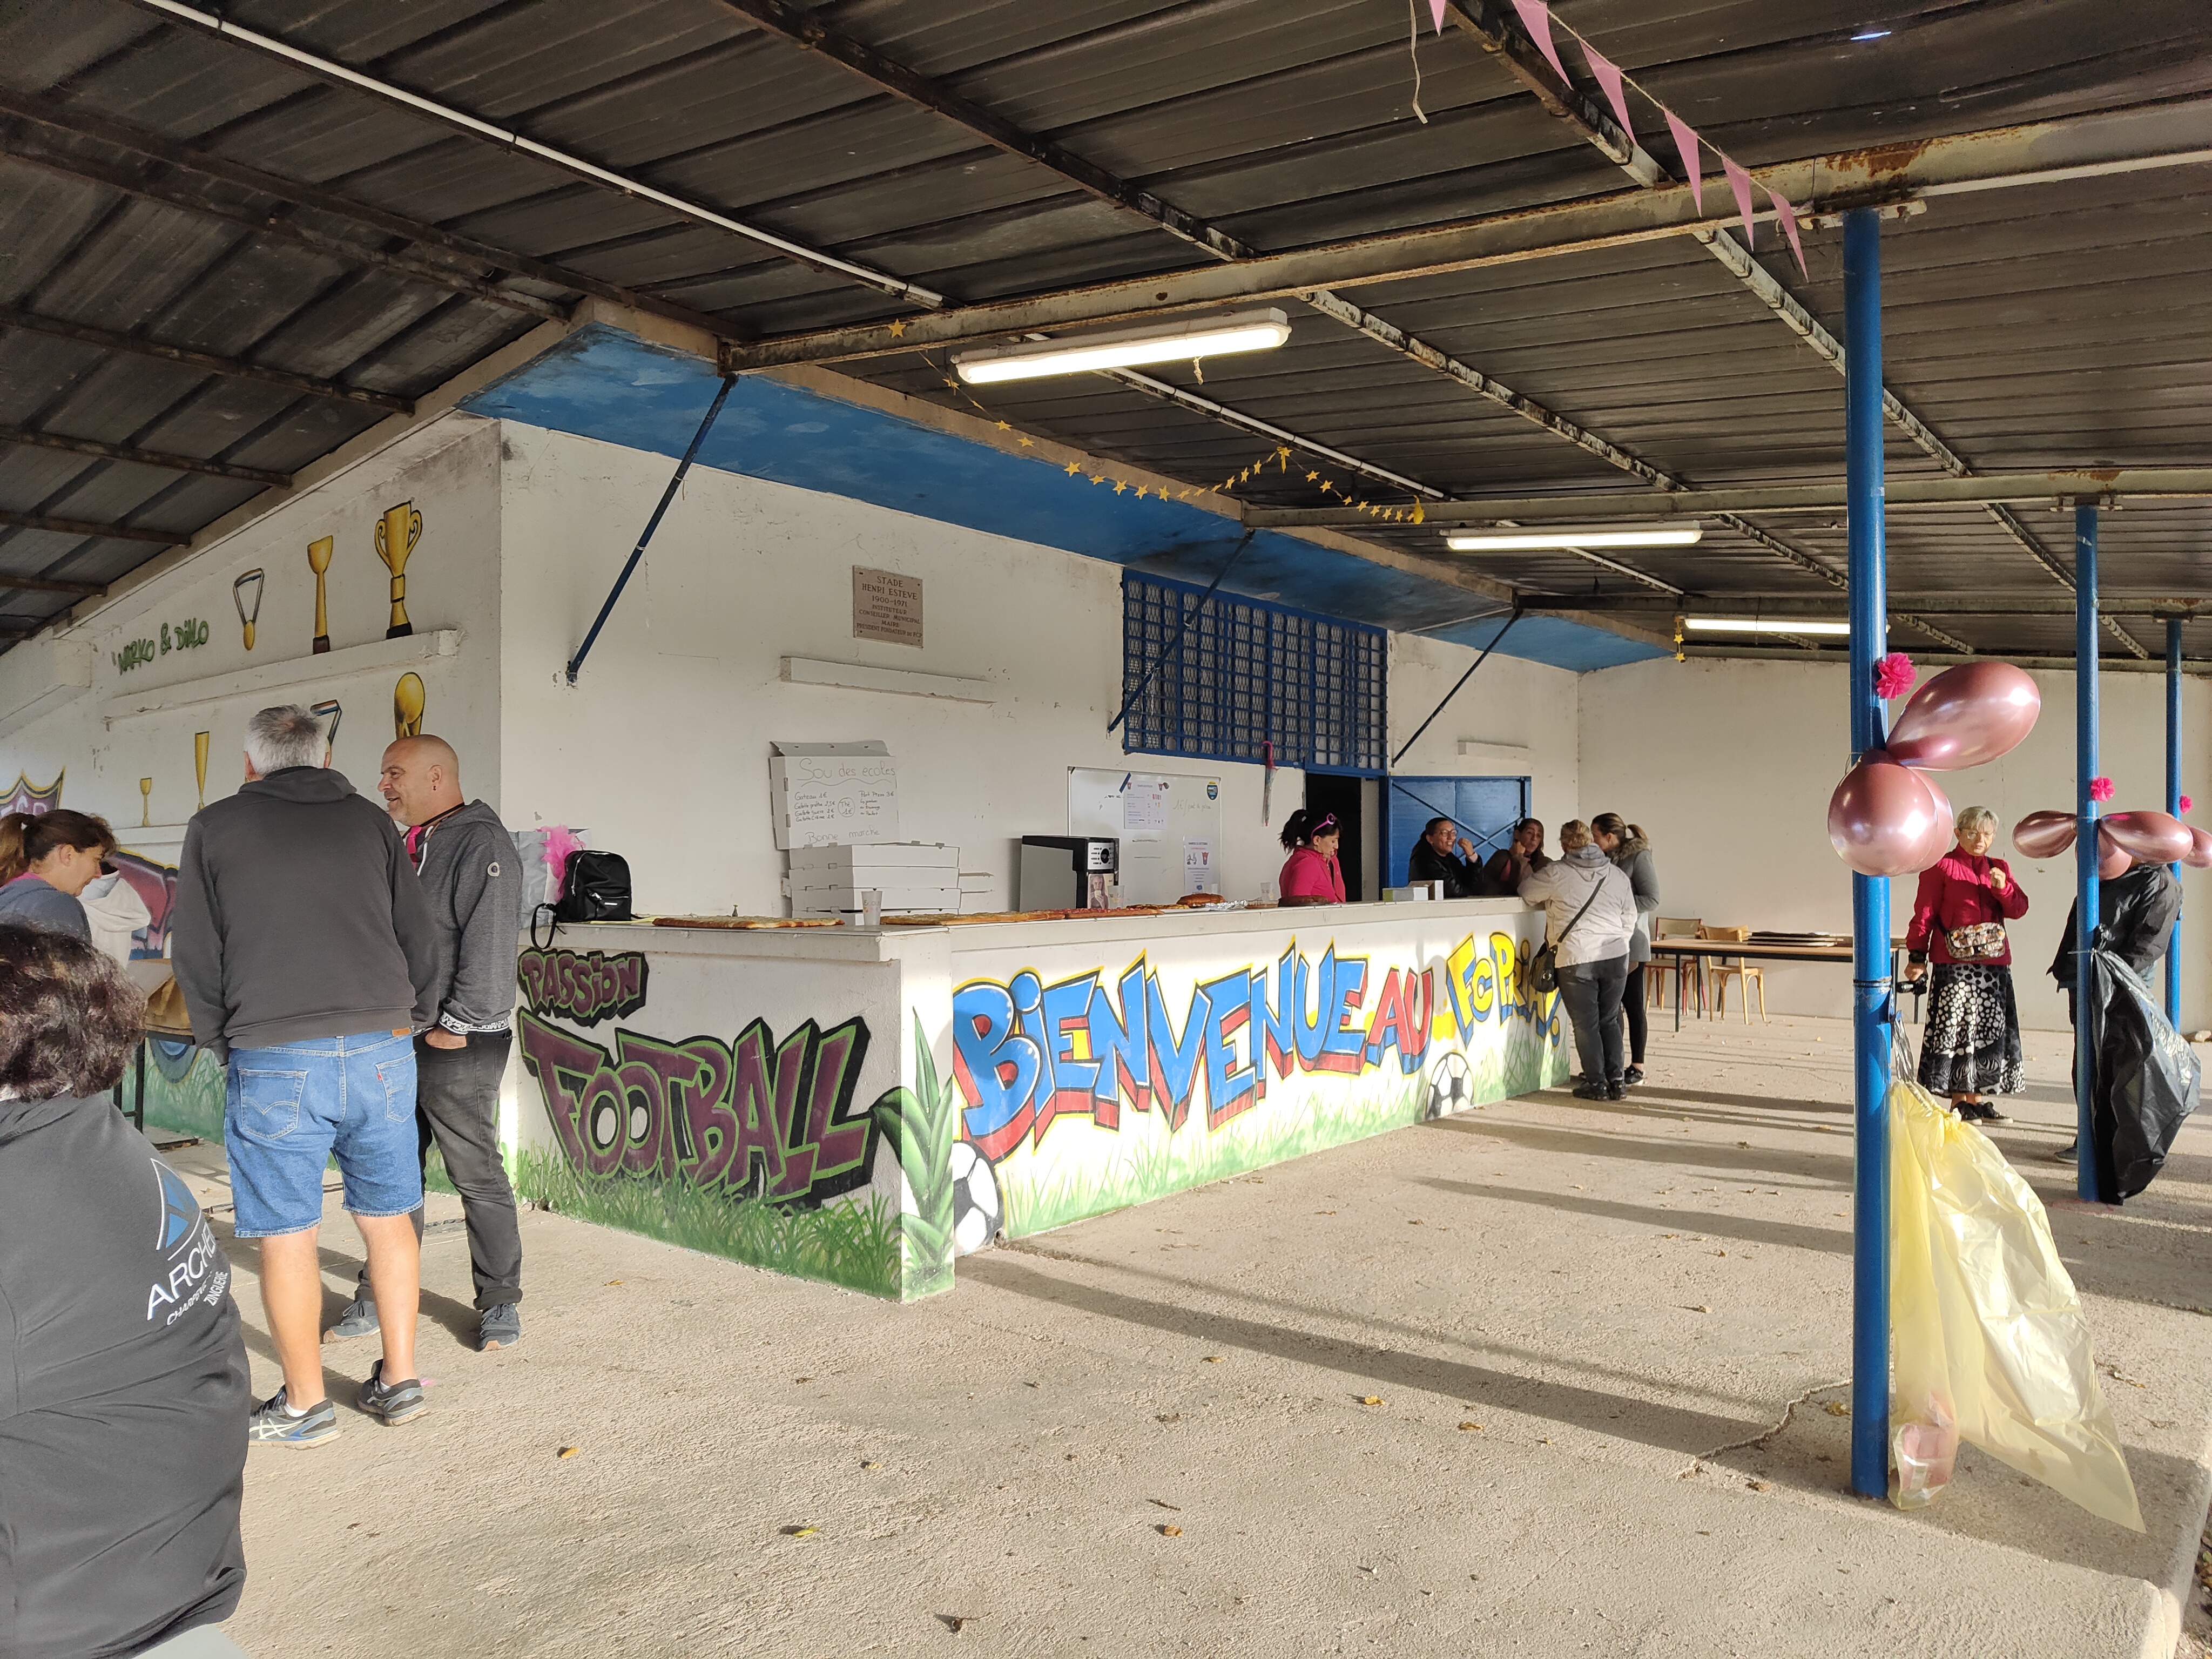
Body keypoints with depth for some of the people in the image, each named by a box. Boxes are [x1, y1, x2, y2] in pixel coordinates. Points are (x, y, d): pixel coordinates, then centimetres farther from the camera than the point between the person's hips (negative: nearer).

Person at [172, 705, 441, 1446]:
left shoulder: (214, 828, 7)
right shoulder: (371, 822, 11)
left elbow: (196, 959, 6)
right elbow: (421, 938, 10)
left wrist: (223, 1045, 19)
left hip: (275, 1058, -2)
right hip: (381, 1048, 3)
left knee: (286, 1233, 8)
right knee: (388, 1217, 13)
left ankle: (305, 1404, 18)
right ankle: (400, 1380, 21)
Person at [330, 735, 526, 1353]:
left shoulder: (481, 843, -12)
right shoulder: (407, 847, 17)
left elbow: (489, 946, -18)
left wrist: (458, 1025, -17)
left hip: (457, 1046, -8)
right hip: (399, 1039, 9)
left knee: (478, 1176, 0)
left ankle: (500, 1303, 12)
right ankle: (381, 1297, 25)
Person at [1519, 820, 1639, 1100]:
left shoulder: (1556, 873, -5)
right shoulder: (1617, 875, 10)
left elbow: (1526, 893, 10)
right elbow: (1630, 919, 14)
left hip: (1576, 958, -4)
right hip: (1616, 956, 5)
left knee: (1586, 1024, 4)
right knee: (1610, 1020, 14)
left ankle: (1596, 1083, 6)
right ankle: (1617, 1082, 13)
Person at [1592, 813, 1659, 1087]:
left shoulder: (1638, 856, -8)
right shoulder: (1606, 859, 12)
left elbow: (1652, 900, -12)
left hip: (1630, 942, -7)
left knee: (1632, 1004, 0)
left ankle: (1637, 1068, 7)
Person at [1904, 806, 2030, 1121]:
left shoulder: (2000, 868, 17)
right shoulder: (1941, 866, 1)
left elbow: (2019, 910, 10)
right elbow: (1924, 914, -2)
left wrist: (2003, 888, -9)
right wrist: (1917, 956, -7)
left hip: (1994, 963, 5)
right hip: (1954, 964, -5)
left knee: (1990, 1030, 5)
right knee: (1955, 1030, -6)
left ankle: (1976, 1098, 13)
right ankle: (1959, 1101, 1)